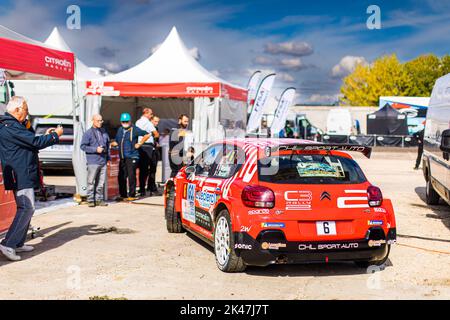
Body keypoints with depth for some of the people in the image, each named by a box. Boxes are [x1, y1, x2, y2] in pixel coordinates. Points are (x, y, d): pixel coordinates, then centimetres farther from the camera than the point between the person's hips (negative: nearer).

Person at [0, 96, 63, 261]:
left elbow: (29, 142, 25)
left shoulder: (13, 126, 17)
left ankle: (18, 243, 20)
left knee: (26, 208, 15)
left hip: (24, 175, 11)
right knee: (27, 208, -13)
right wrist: (55, 135, -6)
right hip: (21, 175, -11)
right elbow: (35, 142, -19)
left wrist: (46, 136, 18)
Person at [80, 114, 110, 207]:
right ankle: (90, 200, 2)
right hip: (93, 162, -5)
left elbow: (107, 145, 22)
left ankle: (99, 199, 14)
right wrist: (95, 149, -13)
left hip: (103, 161, 5)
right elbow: (83, 146, -6)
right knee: (91, 182, -3)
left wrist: (108, 158, 16)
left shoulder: (104, 132, 14)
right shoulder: (88, 133, -2)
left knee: (101, 182, 7)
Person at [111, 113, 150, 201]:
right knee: (121, 177, 7)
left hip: (132, 157, -6)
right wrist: (111, 144, 5)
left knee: (131, 176, -8)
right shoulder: (120, 130, 17)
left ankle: (132, 195, -1)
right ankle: (123, 195, 18)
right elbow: (117, 142, 24)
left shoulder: (134, 129, -2)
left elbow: (147, 135, -1)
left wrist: (139, 144, -3)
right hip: (122, 158, 6)